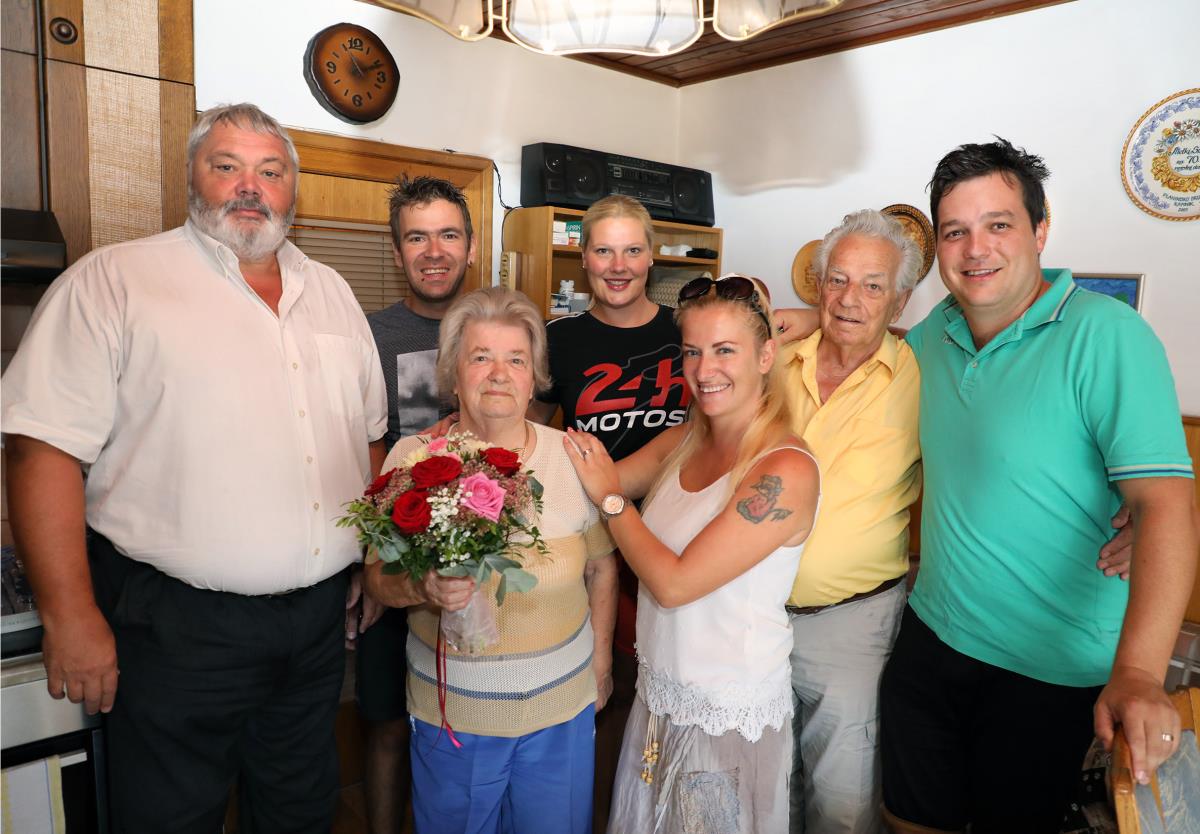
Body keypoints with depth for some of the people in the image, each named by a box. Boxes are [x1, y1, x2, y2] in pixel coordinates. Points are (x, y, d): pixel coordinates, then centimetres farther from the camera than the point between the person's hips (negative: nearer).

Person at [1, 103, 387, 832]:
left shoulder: (331, 291, 10)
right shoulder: (113, 281, -7)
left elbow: (368, 436, 15)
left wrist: (375, 561, 11)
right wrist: (72, 618, -16)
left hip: (319, 617, 5)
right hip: (178, 626, -5)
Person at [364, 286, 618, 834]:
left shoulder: (573, 457, -7)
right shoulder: (411, 458, -9)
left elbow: (601, 568, 4)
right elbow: (378, 576, -5)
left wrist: (600, 664, 10)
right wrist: (422, 588, -27)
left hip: (562, 709, 1)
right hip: (450, 712, 0)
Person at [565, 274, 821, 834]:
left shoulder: (785, 471, -24)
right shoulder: (685, 440, -1)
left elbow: (674, 583, -24)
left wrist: (610, 498, -12)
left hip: (728, 718, -6)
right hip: (659, 696, 6)